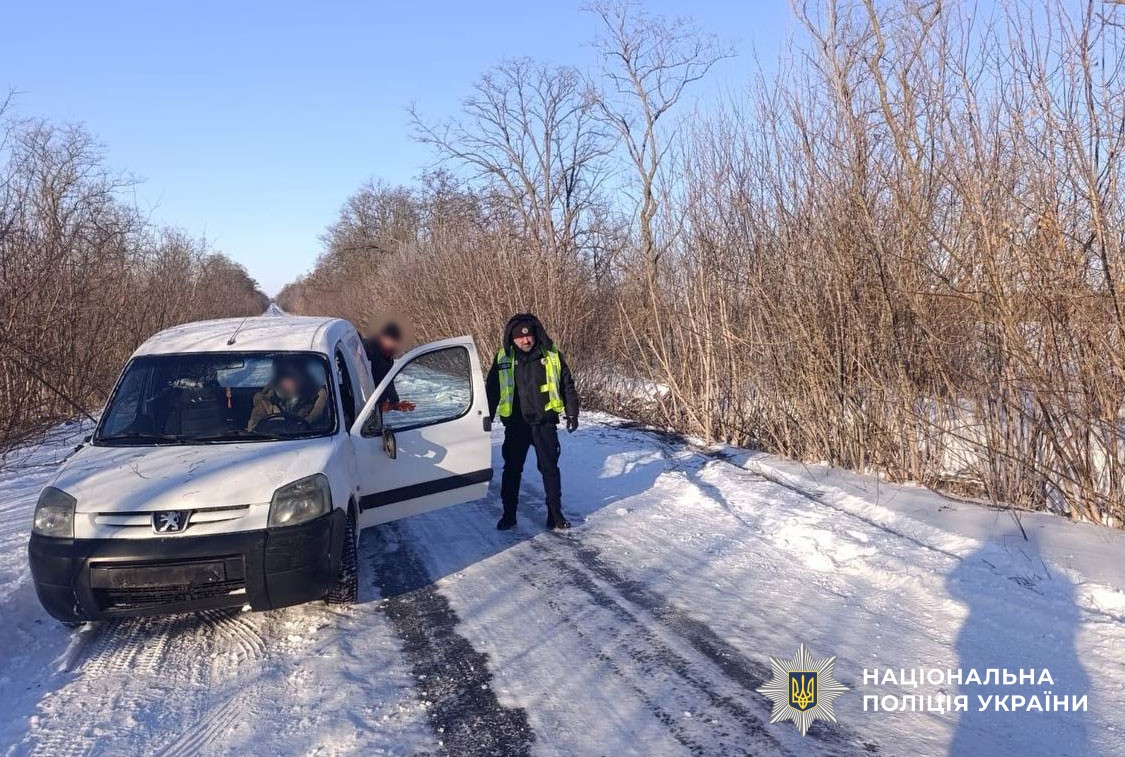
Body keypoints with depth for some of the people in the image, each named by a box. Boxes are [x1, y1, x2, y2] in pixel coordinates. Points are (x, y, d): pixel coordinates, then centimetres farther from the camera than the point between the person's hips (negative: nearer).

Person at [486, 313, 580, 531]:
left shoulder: (552, 356, -5)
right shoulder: (503, 359, -4)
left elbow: (567, 386, 3)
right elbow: (491, 390, 5)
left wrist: (571, 413, 2)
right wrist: (486, 419, 5)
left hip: (545, 423, 0)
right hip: (516, 424, 1)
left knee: (550, 468, 6)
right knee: (512, 469, 8)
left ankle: (555, 513, 16)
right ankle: (509, 514, 20)